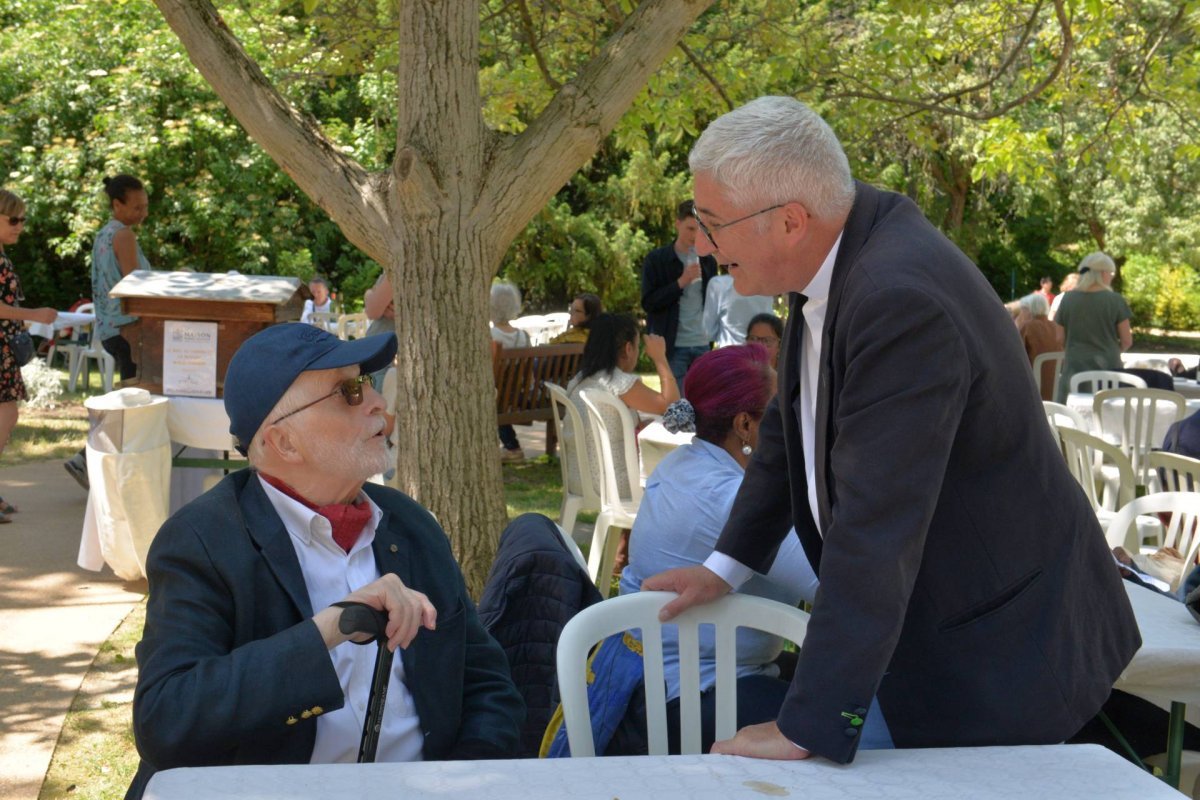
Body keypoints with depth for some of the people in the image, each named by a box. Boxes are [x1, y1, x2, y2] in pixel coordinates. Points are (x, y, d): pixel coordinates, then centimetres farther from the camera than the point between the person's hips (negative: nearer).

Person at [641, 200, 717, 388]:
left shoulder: (708, 261, 11)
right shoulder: (656, 260, -2)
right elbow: (648, 303, -7)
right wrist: (681, 282, -16)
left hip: (703, 344, 4)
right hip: (673, 345, -4)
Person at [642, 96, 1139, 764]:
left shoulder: (902, 303, -32)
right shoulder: (838, 248, -3)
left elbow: (874, 530, -32)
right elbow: (793, 419, 12)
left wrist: (806, 728, -27)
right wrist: (727, 565, 13)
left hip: (997, 643, -8)